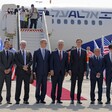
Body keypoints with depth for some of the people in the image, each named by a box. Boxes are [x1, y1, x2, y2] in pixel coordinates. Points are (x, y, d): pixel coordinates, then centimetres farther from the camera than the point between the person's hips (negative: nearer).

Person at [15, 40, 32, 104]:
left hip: (27, 72, 2)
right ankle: (17, 100, 6)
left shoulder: (29, 53, 14)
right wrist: (22, 67, -16)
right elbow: (16, 62, -5)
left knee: (27, 86, 4)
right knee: (18, 86, 0)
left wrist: (27, 66, -16)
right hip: (19, 72, -2)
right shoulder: (17, 53, 7)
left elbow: (31, 61, 2)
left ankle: (26, 100, 11)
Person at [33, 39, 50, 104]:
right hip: (39, 71, -2)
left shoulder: (48, 52, 9)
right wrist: (34, 71, -3)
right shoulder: (36, 52, 1)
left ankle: (42, 99, 11)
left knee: (44, 86, 3)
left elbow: (49, 62, 9)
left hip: (45, 71, 3)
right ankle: (38, 99, 10)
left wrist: (49, 70, 3)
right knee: (38, 86, 1)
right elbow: (34, 62, 1)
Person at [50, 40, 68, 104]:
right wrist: (51, 70, -9)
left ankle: (58, 99, 10)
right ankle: (53, 99, 6)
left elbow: (66, 63, 10)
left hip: (62, 72, 2)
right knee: (54, 86, -1)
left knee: (60, 86, 4)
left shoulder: (66, 54, 10)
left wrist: (66, 71, 2)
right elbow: (51, 62, 0)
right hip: (55, 72, -2)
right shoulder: (53, 53, 3)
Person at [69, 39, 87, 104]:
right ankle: (72, 99, 4)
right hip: (74, 70, -1)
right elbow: (71, 61, 3)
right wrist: (70, 69, -5)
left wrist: (85, 70, 1)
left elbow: (85, 61, 7)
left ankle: (78, 99, 10)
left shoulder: (84, 52, 8)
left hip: (81, 70, 1)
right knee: (73, 85, 0)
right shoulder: (73, 51, 5)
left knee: (80, 85, 5)